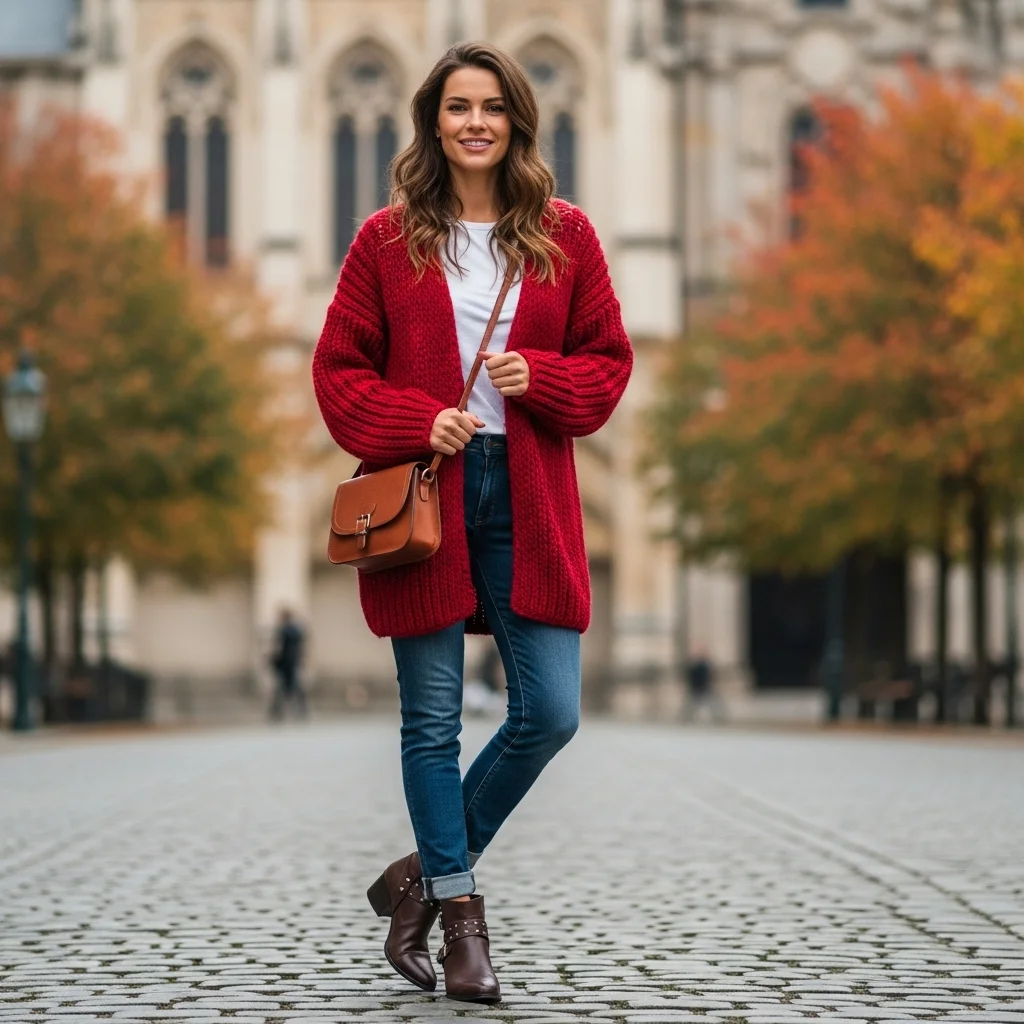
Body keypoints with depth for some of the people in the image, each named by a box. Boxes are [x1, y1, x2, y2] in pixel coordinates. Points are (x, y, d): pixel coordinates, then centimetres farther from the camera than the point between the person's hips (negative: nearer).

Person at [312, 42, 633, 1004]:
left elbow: (608, 361, 10)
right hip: (421, 495, -2)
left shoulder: (565, 237, 8)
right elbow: (338, 371, 4)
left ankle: (427, 871, 16)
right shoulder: (388, 241, 3)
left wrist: (540, 377, -10)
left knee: (550, 712, -3)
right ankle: (458, 909, 15)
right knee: (432, 718, 2)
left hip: (527, 500, 2)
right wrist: (418, 422, -12)